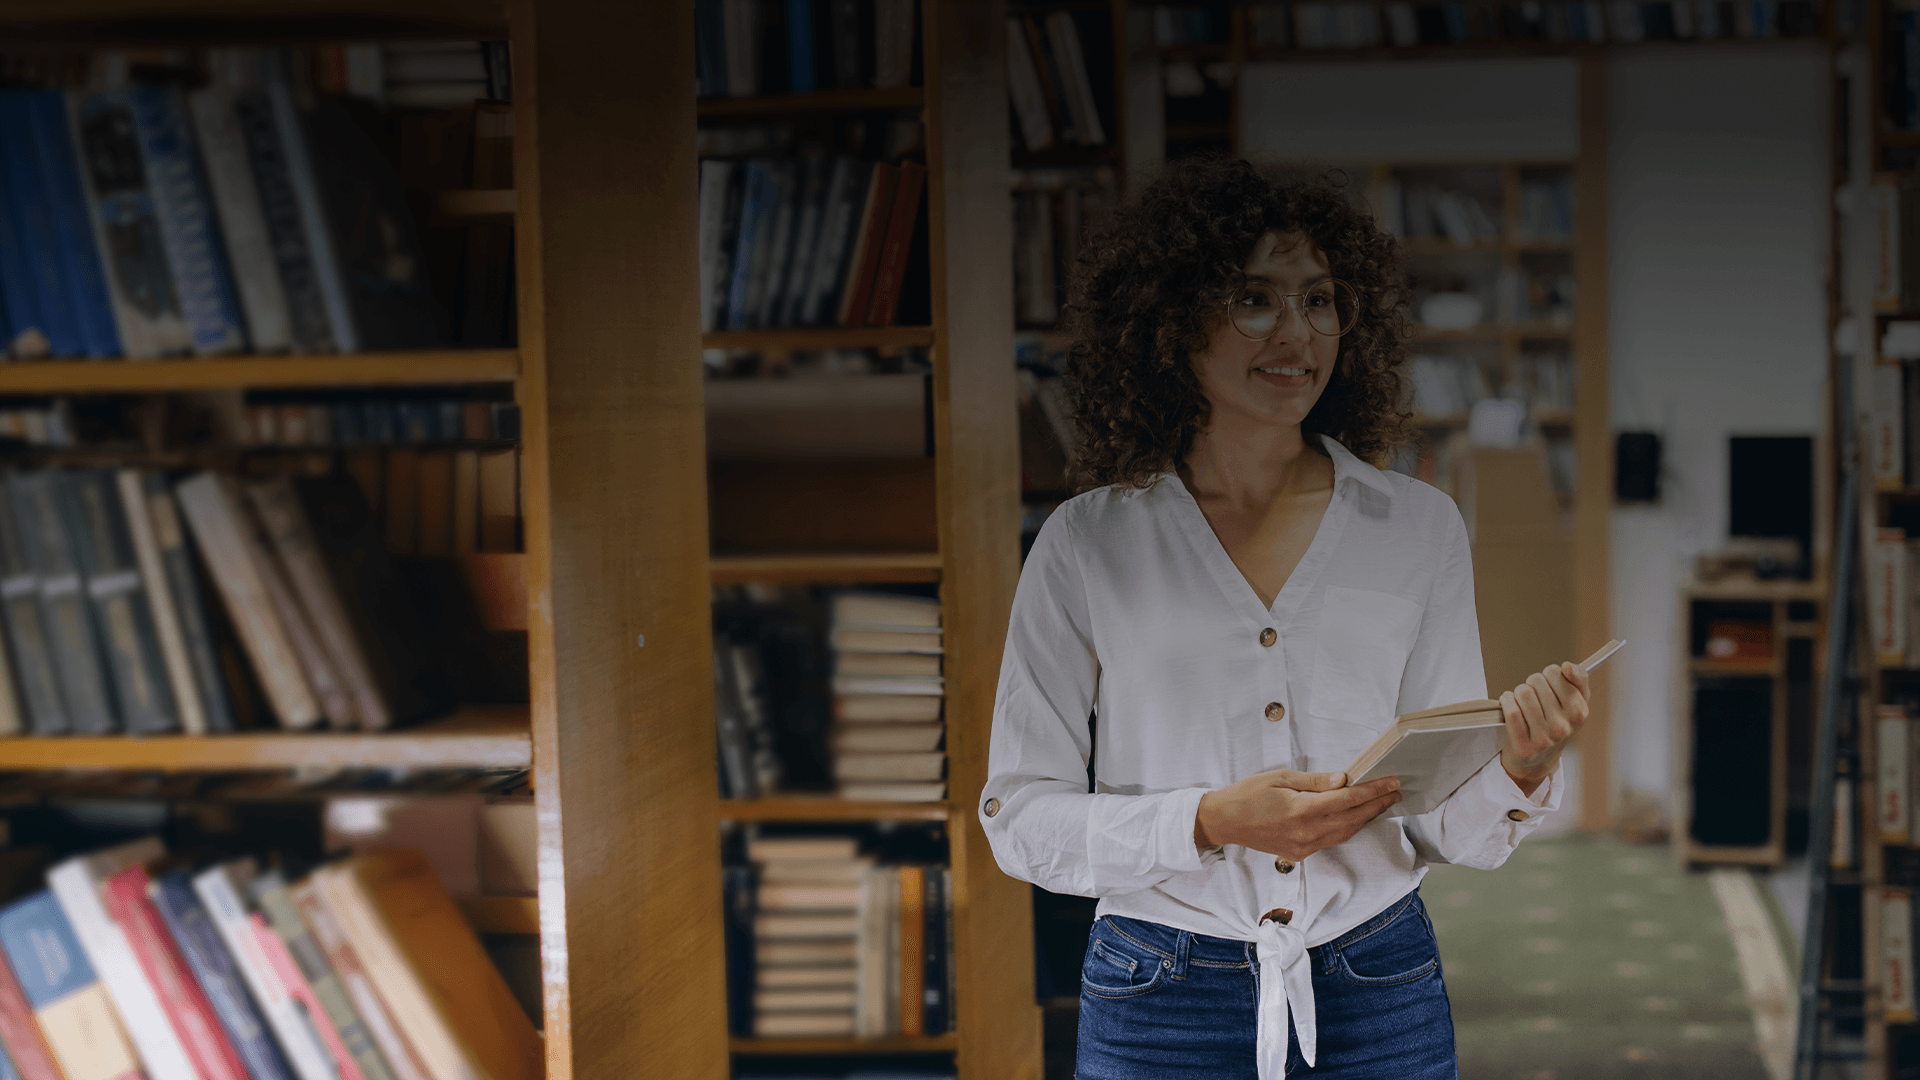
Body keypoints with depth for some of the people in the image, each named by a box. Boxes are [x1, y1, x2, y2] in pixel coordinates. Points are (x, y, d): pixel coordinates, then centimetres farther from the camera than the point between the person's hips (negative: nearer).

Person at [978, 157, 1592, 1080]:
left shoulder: (1421, 529, 2)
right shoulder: (1089, 545, -3)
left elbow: (1455, 831, 3)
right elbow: (1019, 815, -4)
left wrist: (1519, 771, -18)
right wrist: (1212, 822, -17)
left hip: (1378, 1000, 2)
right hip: (1161, 1006, -1)